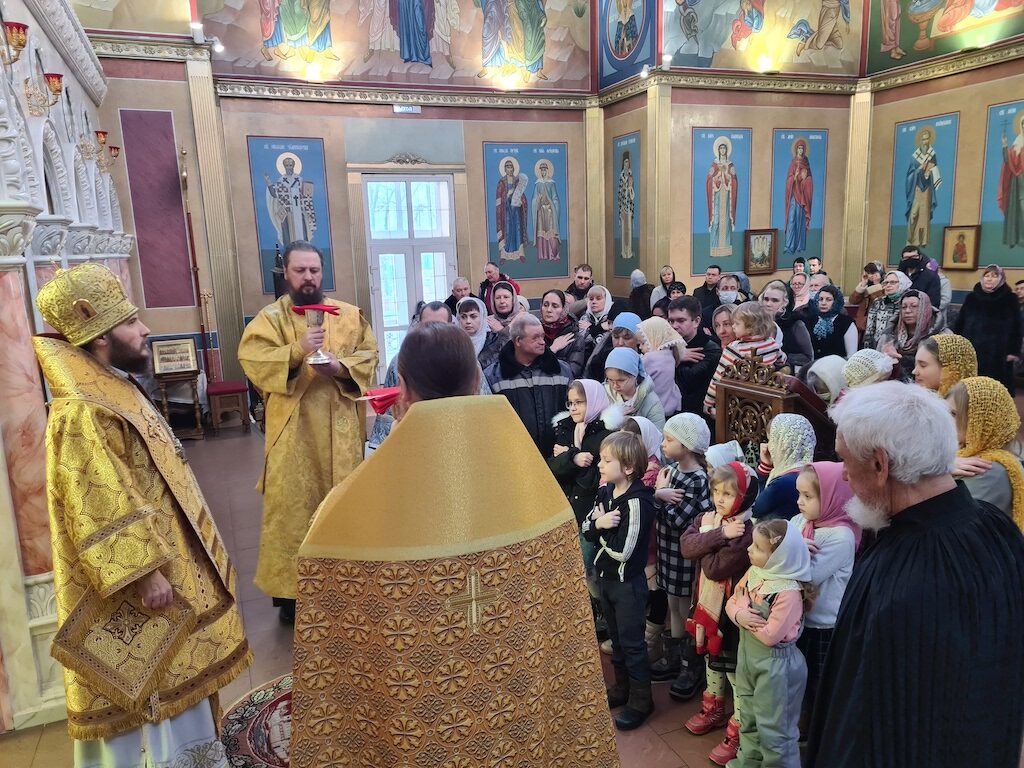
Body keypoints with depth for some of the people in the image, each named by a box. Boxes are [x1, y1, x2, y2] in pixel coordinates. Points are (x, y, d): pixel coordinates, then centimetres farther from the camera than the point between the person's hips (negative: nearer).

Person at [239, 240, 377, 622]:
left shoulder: (349, 314, 8)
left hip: (340, 425, 2)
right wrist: (297, 351, -25)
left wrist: (340, 366, -16)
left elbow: (369, 354, 3)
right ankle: (290, 590, 11)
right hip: (293, 428, -2)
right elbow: (251, 359, -11)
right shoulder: (270, 317, 2)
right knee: (293, 503, 1)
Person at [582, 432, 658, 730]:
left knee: (632, 642, 6)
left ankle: (641, 700, 23)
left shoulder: (637, 502, -25)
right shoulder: (606, 491, 0)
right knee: (616, 637, 21)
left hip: (628, 583, -8)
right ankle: (621, 688, 39)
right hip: (605, 577, 8)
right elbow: (586, 529, 2)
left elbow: (622, 550, -28)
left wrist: (601, 526, -15)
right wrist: (599, 523, -19)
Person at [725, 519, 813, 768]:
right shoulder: (753, 573, -4)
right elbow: (732, 602, 3)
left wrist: (749, 622, -16)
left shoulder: (789, 593, -28)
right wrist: (739, 615, -17)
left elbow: (770, 636, -28)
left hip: (775, 665, -8)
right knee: (749, 716, 27)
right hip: (748, 656, 8)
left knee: (773, 726, 8)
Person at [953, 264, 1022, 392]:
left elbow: (1016, 327, 1)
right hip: (971, 351, 2)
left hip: (998, 354, -2)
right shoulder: (971, 297, 9)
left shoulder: (1009, 299, 3)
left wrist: (1014, 351, -5)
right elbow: (959, 323, 9)